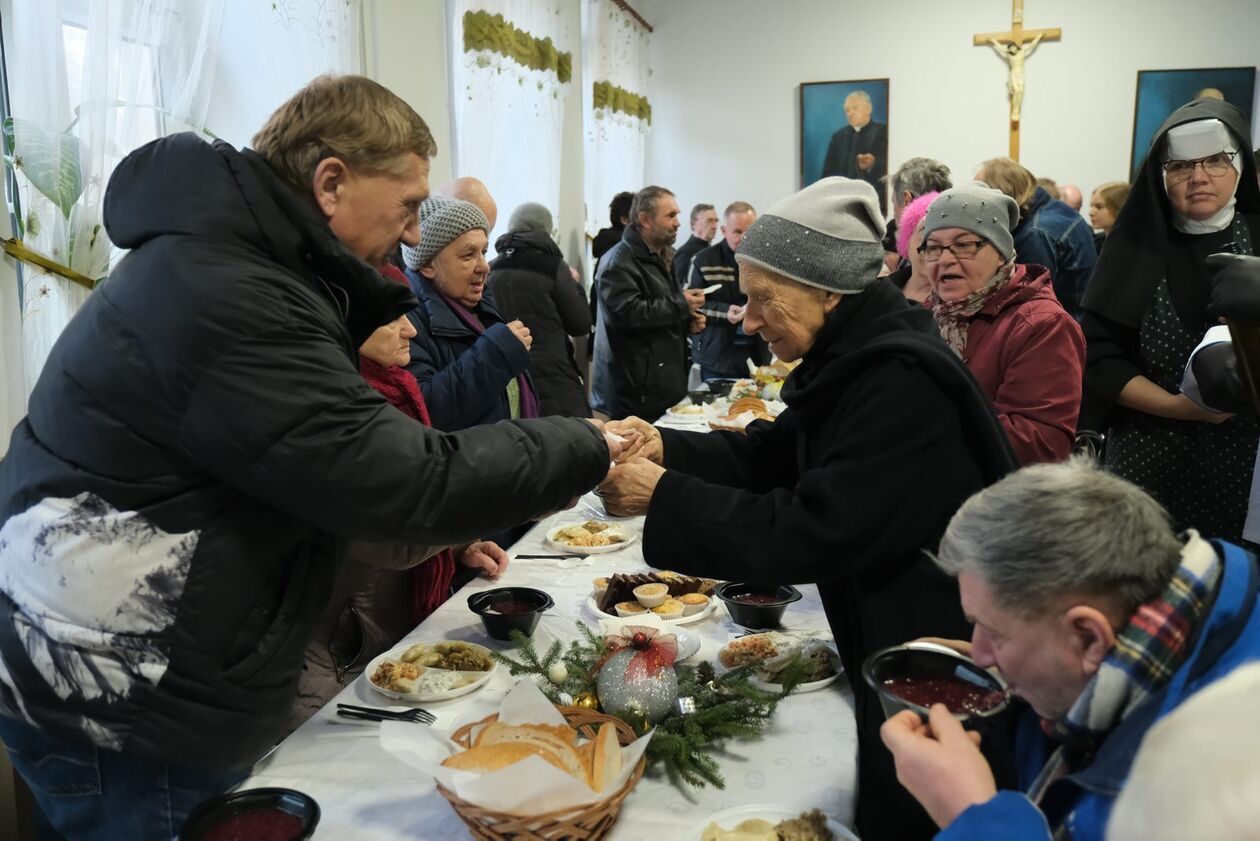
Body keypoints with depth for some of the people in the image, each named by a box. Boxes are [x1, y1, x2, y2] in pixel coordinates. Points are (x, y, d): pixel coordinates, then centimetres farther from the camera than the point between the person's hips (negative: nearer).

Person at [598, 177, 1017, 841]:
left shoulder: (903, 385, -27)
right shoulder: (857, 360, 3)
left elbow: (810, 534, -29)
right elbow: (769, 454, 8)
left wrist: (663, 496, -25)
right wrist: (664, 447, -8)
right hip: (888, 650, 9)